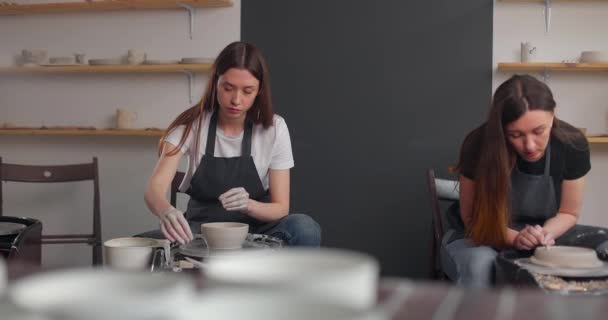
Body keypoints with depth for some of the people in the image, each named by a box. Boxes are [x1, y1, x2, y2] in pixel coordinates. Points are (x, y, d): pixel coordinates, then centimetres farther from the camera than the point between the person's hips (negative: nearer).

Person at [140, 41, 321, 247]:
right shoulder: (191, 124, -12)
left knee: (304, 229, -32)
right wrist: (166, 211, -48)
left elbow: (281, 207, -9)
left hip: (256, 227, 1)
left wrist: (247, 205, -32)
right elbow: (154, 189, -23)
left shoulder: (274, 128, -10)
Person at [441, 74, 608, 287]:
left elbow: (568, 213, -1)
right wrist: (514, 238, -27)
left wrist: (543, 234, -23)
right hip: (482, 236, -3)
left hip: (547, 230, 3)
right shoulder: (479, 147, -24)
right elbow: (472, 218, -10)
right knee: (479, 264, -38)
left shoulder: (572, 145, -16)